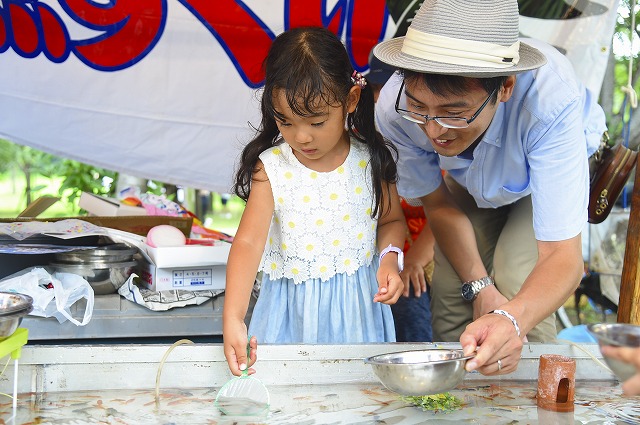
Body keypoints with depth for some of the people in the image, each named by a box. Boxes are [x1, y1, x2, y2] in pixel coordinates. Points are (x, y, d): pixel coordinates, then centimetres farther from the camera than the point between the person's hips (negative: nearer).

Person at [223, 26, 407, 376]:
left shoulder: (372, 161, -5)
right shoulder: (271, 169, -11)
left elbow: (391, 220, 10)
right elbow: (248, 242, -18)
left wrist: (390, 257, -13)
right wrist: (232, 318, -29)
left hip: (356, 306, 1)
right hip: (292, 307, -1)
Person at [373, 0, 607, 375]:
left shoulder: (552, 101, -46)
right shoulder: (394, 109, -35)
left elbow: (562, 255, -47)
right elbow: (440, 204, -14)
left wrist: (511, 319, -67)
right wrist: (479, 287, -24)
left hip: (556, 171, -2)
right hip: (468, 181, 3)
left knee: (517, 288, -20)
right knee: (450, 296, -8)